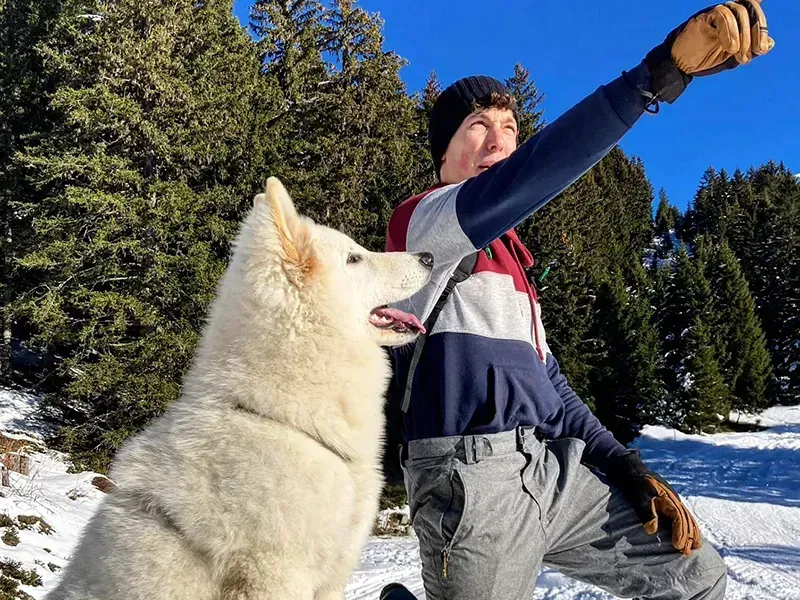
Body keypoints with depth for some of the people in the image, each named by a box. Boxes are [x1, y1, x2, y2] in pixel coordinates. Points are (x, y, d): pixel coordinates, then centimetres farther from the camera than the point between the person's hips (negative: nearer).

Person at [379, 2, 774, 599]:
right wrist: (659, 73, -33)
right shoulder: (421, 219, -4)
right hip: (472, 477, -8)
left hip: (548, 469, 8)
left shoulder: (506, 258, 23)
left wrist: (626, 466, 10)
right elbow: (521, 179, -25)